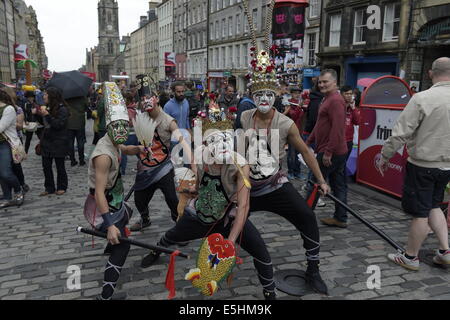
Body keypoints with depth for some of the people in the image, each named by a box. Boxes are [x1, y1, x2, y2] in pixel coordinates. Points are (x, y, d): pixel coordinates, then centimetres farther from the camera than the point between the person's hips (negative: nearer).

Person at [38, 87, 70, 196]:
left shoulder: (62, 109, -12)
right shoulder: (48, 107, 11)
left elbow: (58, 124, -23)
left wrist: (47, 114, -25)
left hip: (59, 142, -7)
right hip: (47, 142, 7)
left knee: (60, 166, 4)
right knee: (46, 166, 7)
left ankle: (61, 187, 17)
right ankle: (49, 188, 18)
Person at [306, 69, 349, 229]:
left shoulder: (336, 100, -15)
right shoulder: (327, 99, 18)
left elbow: (337, 129, -23)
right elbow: (320, 125, 24)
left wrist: (328, 152, -24)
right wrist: (308, 141, 21)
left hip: (331, 153, -10)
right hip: (339, 152, 10)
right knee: (339, 185, 13)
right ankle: (340, 218, 21)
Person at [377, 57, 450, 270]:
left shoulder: (422, 98, -18)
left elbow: (400, 134, -18)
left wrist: (384, 157, -6)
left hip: (422, 165, -5)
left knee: (420, 212, 5)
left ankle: (410, 258, 20)